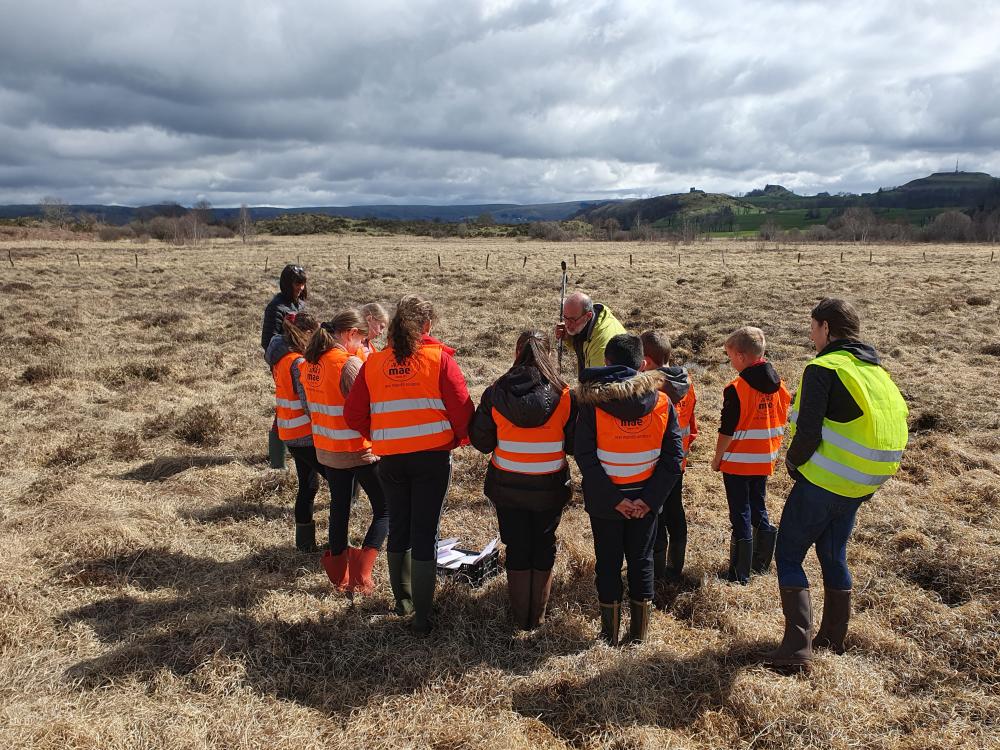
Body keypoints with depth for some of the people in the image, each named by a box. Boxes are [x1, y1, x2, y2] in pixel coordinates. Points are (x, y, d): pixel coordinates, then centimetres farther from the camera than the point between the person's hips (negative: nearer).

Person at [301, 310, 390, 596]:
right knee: (384, 509, 5)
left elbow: (318, 405, 10)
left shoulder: (310, 362, 4)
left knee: (339, 508, 19)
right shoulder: (349, 363, -21)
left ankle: (340, 577, 30)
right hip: (359, 451, -8)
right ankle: (360, 572, -5)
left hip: (327, 451, 8)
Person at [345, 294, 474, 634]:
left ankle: (403, 600, 34)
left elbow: (354, 414, 3)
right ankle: (422, 616, 10)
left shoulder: (374, 362, 2)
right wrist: (458, 440, 9)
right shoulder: (439, 358, -7)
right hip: (433, 457, -3)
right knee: (425, 536, 4)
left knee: (398, 530, 19)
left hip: (390, 459, 3)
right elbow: (462, 409, -9)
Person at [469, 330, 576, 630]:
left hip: (507, 488, 0)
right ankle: (538, 616, 27)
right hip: (549, 490, 0)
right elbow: (574, 445, -7)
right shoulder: (564, 395, -13)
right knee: (544, 548, 17)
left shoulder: (495, 393, -12)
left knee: (517, 549, 15)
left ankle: (520, 617, 24)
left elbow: (481, 442, -5)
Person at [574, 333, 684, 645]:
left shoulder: (592, 402, -14)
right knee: (642, 562, 17)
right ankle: (639, 634, 27)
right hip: (646, 501, 2)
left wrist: (614, 498, -15)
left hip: (604, 502, -2)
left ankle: (610, 635, 24)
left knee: (608, 563, 13)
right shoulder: (661, 402, -7)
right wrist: (650, 499, -10)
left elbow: (584, 455, -18)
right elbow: (674, 456, -9)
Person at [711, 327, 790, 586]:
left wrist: (717, 458, -4)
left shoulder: (736, 389, -19)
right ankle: (761, 563, 29)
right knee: (759, 509, 19)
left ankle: (740, 573, 8)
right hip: (765, 461, 6)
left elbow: (727, 430, -17)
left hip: (738, 462, -6)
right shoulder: (779, 385, 1)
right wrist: (774, 452, 18)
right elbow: (782, 423, 8)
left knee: (740, 515, 2)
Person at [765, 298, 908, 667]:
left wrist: (793, 462, -2)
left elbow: (808, 432, -21)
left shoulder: (822, 369, -15)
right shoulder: (877, 370, 10)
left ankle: (797, 644, -3)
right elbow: (894, 423, 16)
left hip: (821, 482, -8)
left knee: (788, 556, 3)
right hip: (859, 487, 8)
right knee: (834, 557, 21)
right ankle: (832, 640, 31)